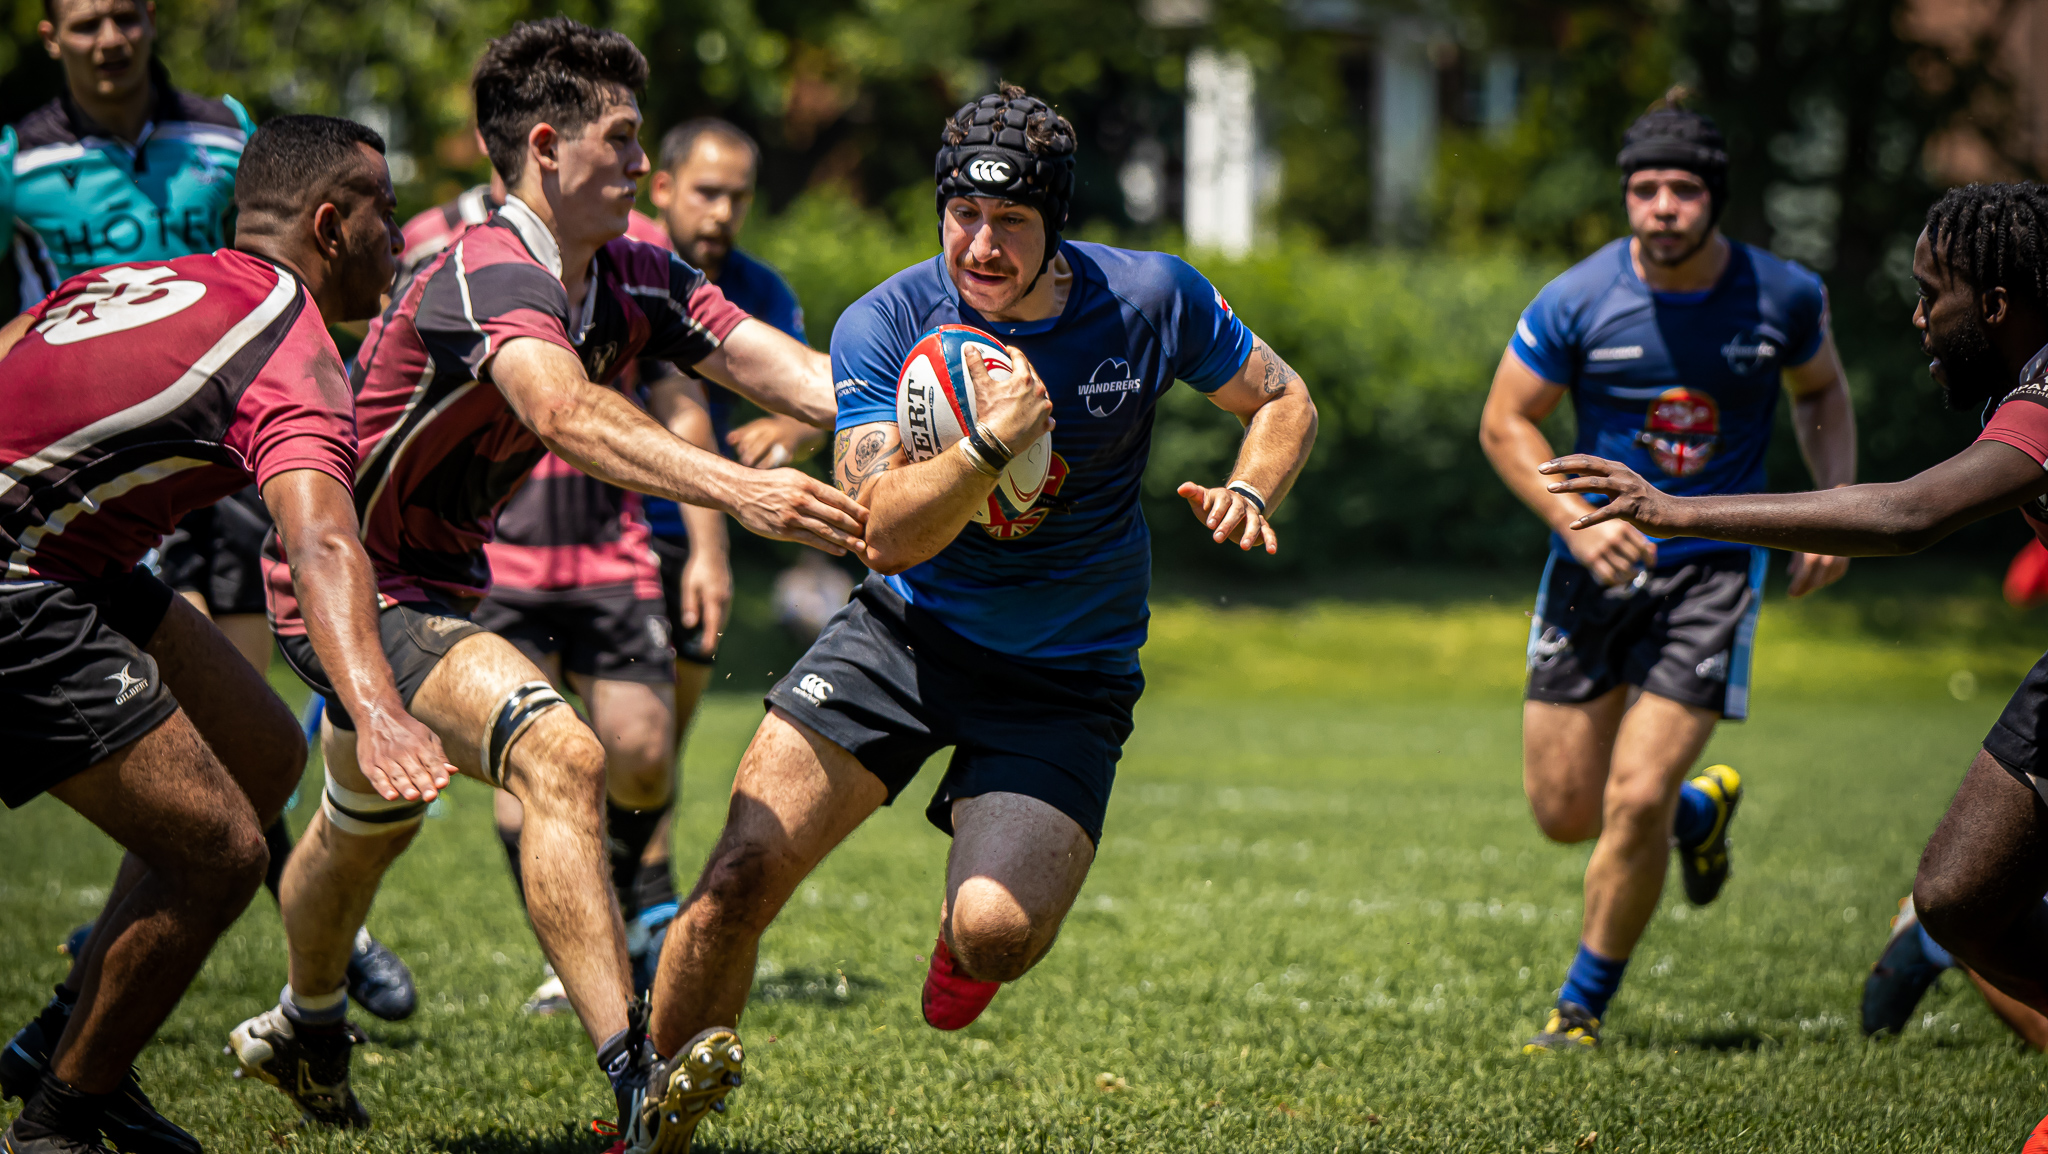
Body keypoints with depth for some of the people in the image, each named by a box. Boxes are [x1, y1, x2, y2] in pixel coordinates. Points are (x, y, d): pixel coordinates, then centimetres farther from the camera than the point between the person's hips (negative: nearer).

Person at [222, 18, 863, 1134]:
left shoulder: (632, 278, -3)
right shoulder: (489, 276, -29)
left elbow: (790, 371, -10)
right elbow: (568, 415, -49)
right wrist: (736, 489, -61)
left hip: (439, 581, 10)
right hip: (345, 584, -10)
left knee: (370, 820, 32)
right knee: (559, 758, -30)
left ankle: (304, 1027, 60)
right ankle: (634, 1080, -35)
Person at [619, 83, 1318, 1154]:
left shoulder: (1152, 299, -10)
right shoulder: (883, 324, -13)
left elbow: (1284, 401, 7)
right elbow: (886, 533, -21)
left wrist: (1248, 490, -14)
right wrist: (989, 442, -36)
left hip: (1066, 678, 0)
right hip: (906, 632, 0)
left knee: (995, 934, -23)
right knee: (737, 882, -14)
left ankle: (968, 934, 17)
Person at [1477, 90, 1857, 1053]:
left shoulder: (1785, 297, -6)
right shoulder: (1576, 302, -10)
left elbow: (1822, 395, 14)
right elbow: (1505, 422, -1)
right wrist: (1575, 519, -16)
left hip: (1714, 568, -1)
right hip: (1598, 567, 1)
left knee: (1636, 801, -13)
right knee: (1564, 813, 4)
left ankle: (1583, 1008, 8)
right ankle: (1702, 810, 38)